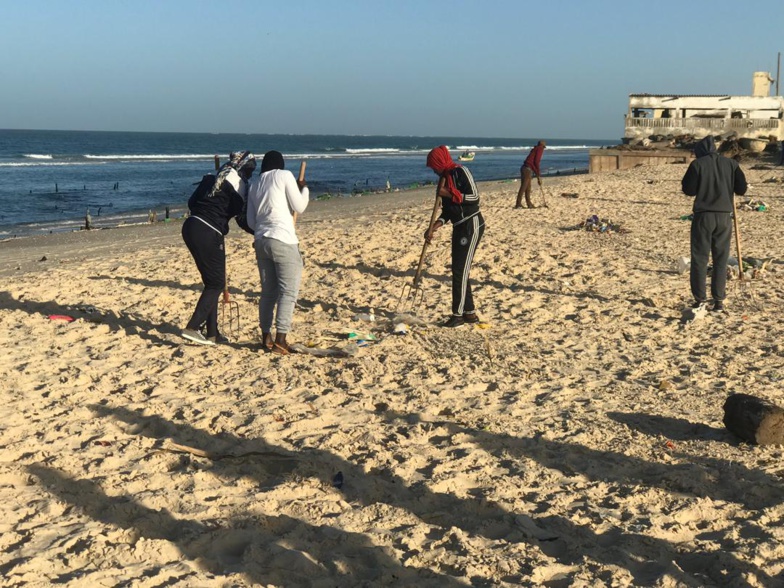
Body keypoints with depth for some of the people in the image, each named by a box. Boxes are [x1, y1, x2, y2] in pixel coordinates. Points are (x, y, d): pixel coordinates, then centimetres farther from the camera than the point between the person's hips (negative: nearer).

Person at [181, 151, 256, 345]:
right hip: (208, 234, -8)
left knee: (212, 282, 16)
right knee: (216, 284, 2)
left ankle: (212, 332, 19)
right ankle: (192, 328, -9)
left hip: (191, 227, 8)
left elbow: (191, 201, 17)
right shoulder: (238, 184, -5)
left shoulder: (212, 178, 16)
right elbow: (242, 218, -4)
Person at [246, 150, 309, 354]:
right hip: (283, 240, -6)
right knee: (288, 291, -4)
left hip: (260, 241, 6)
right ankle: (280, 339, -10)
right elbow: (299, 207, 1)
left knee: (268, 291, 13)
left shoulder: (254, 183, 16)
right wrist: (304, 188, 18)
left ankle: (266, 338, 14)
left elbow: (250, 221, 16)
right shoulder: (284, 175, 0)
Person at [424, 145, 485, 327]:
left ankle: (457, 314, -3)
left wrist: (449, 194, -17)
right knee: (459, 271, 9)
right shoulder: (445, 178, 14)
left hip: (472, 225, -9)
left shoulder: (460, 172, -10)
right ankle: (470, 313, 17)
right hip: (459, 227, 9)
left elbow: (474, 196, -19)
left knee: (460, 270, -9)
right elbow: (447, 211, 15)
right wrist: (434, 227, 2)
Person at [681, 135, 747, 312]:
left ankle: (700, 299, 2)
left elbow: (688, 190, -5)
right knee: (721, 259, 9)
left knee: (699, 259, 5)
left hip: (703, 216, -3)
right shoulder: (731, 163, 5)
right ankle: (719, 300, 7)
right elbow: (742, 189, 3)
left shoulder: (697, 164, -4)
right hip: (724, 216, 3)